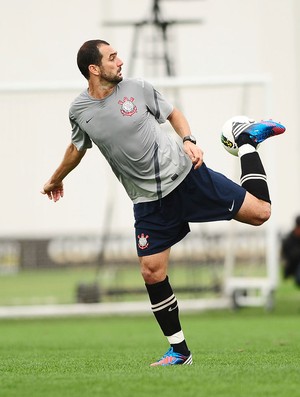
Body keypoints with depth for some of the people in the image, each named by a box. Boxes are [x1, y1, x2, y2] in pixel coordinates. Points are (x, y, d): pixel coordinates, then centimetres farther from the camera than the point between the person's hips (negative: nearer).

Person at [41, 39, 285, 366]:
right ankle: (179, 351, 8)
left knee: (259, 211, -6)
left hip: (184, 173, -1)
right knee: (152, 274, -7)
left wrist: (187, 140, -8)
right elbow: (77, 148, 20)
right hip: (149, 201, 1)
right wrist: (56, 180, 33)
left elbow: (173, 113, 11)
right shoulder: (79, 110, -1)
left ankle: (245, 139, 20)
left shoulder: (137, 88, -5)